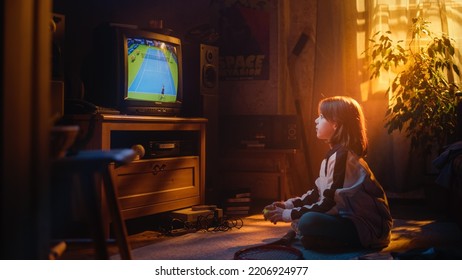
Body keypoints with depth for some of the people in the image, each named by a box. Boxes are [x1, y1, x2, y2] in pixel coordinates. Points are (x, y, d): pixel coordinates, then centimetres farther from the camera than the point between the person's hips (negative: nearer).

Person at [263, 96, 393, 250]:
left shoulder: (342, 156, -19)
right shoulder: (336, 153, 12)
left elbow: (327, 204, -20)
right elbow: (318, 192, 17)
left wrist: (288, 214, -15)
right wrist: (288, 204, 6)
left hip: (369, 227, -10)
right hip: (351, 218, 10)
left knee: (309, 222, -31)